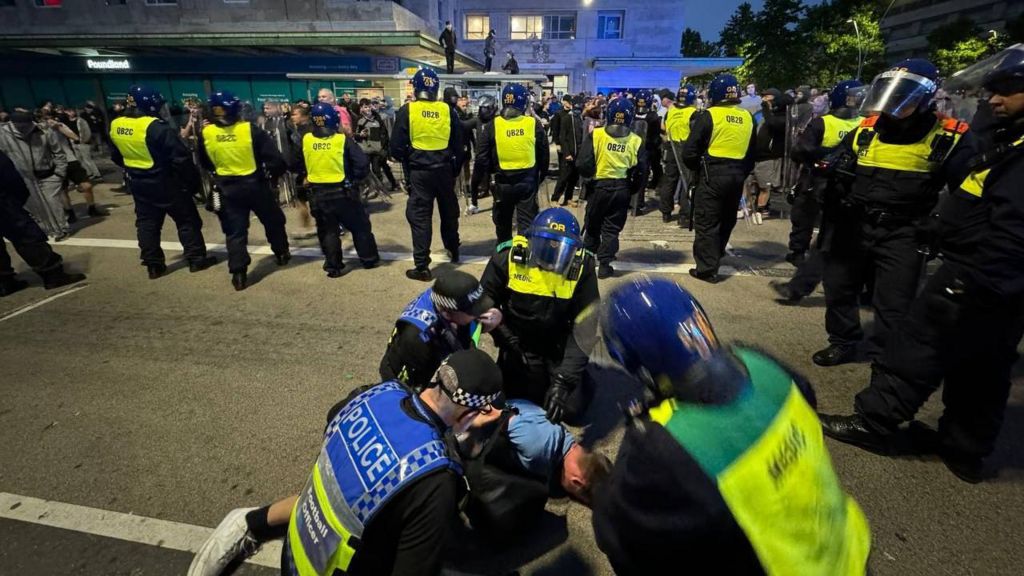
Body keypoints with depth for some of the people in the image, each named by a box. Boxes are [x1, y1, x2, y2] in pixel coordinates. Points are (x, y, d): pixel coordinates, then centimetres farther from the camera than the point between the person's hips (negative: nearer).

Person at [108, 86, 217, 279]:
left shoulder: (115, 125, 3)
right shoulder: (157, 127, -21)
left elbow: (116, 156, 15)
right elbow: (180, 157, -22)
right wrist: (192, 179, -10)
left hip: (138, 183, 7)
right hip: (165, 182, -7)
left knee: (147, 223, 12)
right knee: (187, 220, 6)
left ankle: (153, 265, 16)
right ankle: (196, 258, 10)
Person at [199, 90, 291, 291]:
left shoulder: (206, 133, -4)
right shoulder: (250, 130, -14)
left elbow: (205, 164, 10)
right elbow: (273, 157, -14)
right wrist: (275, 172, 5)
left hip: (227, 188, 2)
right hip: (254, 184, -2)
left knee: (235, 231, 6)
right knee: (273, 221, 20)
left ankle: (238, 273, 1)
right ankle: (282, 254, 34)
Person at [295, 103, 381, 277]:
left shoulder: (305, 140, -1)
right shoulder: (343, 140, -11)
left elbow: (299, 166, 9)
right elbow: (362, 163, -13)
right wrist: (354, 178, 1)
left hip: (317, 194, 3)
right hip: (342, 192, -2)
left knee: (327, 231, 13)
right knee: (360, 226, 12)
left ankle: (333, 266, 15)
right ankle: (370, 259, 20)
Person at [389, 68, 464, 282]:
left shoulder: (407, 110, -5)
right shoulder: (448, 110, 1)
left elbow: (397, 146, -7)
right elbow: (458, 145, 5)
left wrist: (405, 159, 13)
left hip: (419, 171, -3)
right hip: (444, 169, 3)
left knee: (420, 217, 2)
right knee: (449, 211, 20)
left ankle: (422, 267, 0)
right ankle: (453, 250, 37)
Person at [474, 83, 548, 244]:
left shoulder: (492, 125, -6)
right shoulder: (534, 124, -4)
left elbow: (483, 158, -3)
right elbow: (544, 156, 4)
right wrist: (541, 176, 18)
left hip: (502, 182, 1)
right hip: (528, 182, 0)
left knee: (502, 222, 18)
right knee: (527, 222, 4)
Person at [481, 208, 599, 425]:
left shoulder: (582, 266, -19)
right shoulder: (508, 257, -21)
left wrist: (563, 379, -25)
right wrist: (508, 341, -13)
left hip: (560, 346, 0)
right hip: (519, 343, 0)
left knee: (573, 409, -2)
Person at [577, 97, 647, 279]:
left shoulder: (595, 135, -10)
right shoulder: (636, 141, -4)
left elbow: (584, 164, -13)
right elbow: (641, 171, -3)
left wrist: (590, 176, 8)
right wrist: (632, 190, 12)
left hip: (599, 186, -1)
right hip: (622, 189, 1)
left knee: (592, 225, 17)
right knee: (612, 228, 10)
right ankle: (604, 264, 7)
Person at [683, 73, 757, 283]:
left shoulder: (709, 116, -9)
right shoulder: (747, 117, 9)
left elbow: (690, 151, -12)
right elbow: (752, 152, 14)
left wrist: (696, 168, 5)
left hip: (712, 174, -6)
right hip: (737, 175, 6)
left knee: (706, 222, 0)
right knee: (726, 220, 19)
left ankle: (707, 268, 0)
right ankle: (715, 257, 36)